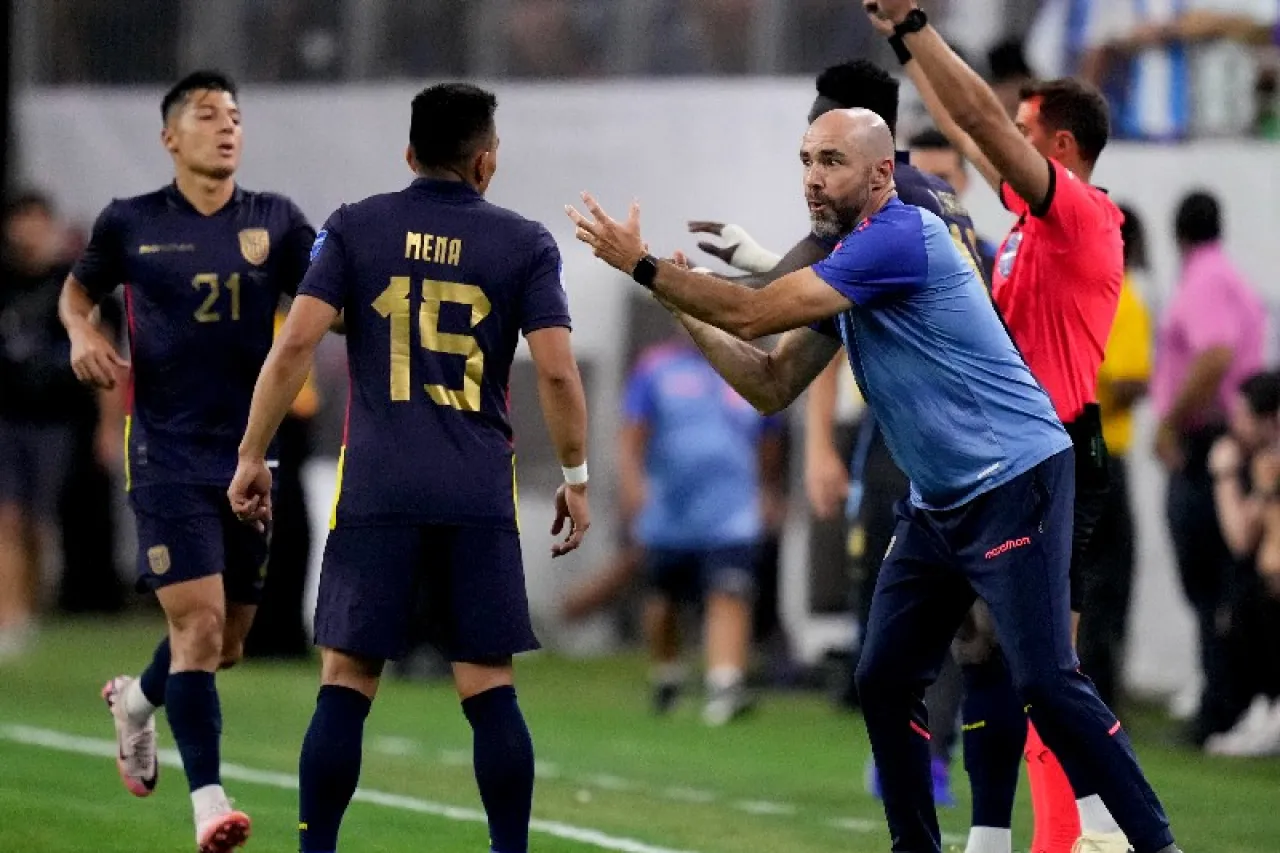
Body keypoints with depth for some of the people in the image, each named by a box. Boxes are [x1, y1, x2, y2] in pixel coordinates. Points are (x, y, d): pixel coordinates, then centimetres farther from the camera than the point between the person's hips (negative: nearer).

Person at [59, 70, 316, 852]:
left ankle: (137, 698, 45)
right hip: (169, 456, -3)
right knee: (197, 618, -16)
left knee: (227, 641, 13)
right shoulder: (131, 223, 2)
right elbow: (78, 287, 17)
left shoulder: (275, 221, 5)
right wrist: (82, 333, -3)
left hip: (251, 454, 3)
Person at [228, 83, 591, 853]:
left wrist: (253, 455, 3)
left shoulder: (355, 229, 4)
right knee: (490, 689, 3)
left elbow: (296, 344, -3)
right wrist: (575, 478, 8)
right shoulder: (524, 244, 4)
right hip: (481, 494, 0)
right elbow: (557, 370, -3)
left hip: (376, 491, 0)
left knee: (346, 684, 3)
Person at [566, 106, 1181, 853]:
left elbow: (755, 314, -18)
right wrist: (686, 311, 5)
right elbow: (772, 387, 15)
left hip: (1014, 482, -10)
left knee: (1046, 682, -15)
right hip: (939, 503, 10)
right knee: (885, 681, 5)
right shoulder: (847, 269, 13)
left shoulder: (900, 238, -17)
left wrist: (644, 267, -9)